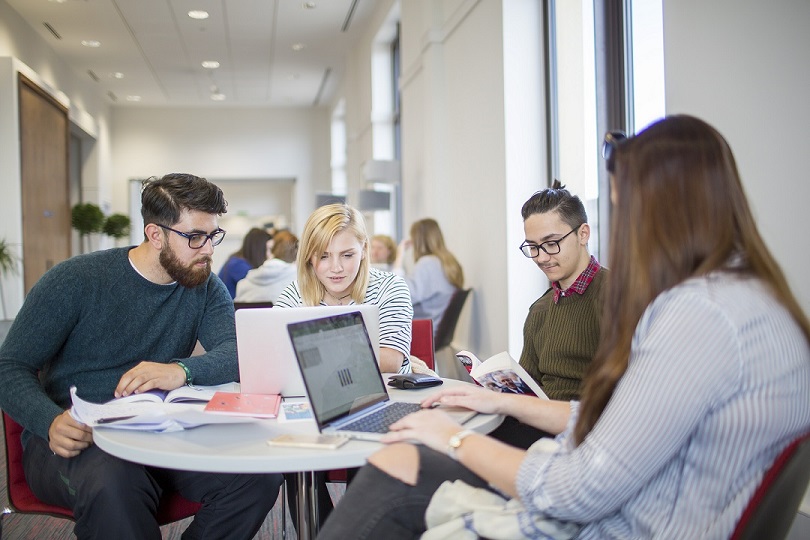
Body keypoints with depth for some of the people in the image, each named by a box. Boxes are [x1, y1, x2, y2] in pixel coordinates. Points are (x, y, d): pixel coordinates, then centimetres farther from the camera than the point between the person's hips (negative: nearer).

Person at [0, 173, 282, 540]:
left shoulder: (205, 289, 7)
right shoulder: (74, 281, -5)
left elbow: (238, 355, -9)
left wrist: (182, 370, -32)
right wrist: (52, 422, -29)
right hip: (72, 440, -4)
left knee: (259, 473, -20)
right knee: (114, 482, -39)